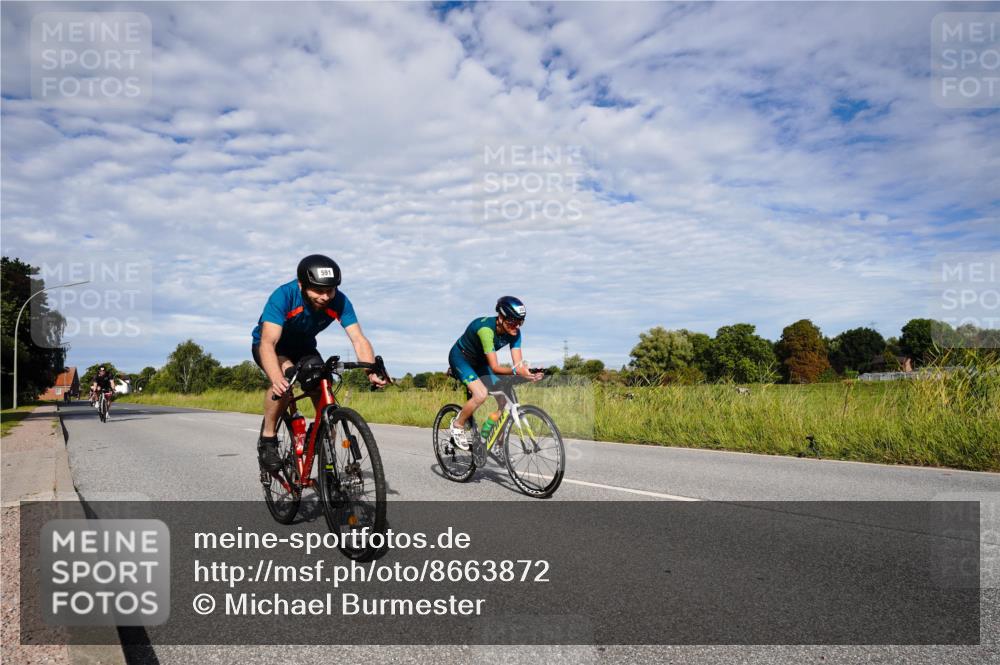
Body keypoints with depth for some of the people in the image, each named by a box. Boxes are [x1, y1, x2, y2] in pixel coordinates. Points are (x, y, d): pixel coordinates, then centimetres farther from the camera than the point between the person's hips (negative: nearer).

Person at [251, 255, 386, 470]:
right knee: (286, 376, -35)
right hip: (270, 345, -3)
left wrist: (372, 372, -50)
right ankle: (267, 439, -16)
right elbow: (268, 343, -46)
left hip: (303, 346, 4)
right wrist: (277, 379, -64)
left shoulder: (339, 301, -27)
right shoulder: (283, 296, -36)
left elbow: (359, 339, -32)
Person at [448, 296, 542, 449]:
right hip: (460, 358, -7)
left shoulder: (514, 332, -17)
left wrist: (527, 373, -44)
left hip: (479, 361, 7)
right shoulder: (486, 328, -37)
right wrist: (515, 371, -57)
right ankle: (457, 425, -3)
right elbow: (494, 367, -40)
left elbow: (518, 363, -22)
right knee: (481, 394, -29)